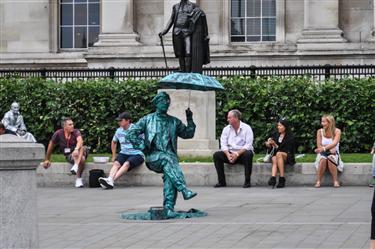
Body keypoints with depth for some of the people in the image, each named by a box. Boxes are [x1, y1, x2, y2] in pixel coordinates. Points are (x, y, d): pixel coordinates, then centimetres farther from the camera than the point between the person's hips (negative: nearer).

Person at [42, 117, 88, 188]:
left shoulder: (76, 132, -11)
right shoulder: (59, 133, -9)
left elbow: (80, 140, -33)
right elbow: (51, 145, 4)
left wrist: (76, 149, -54)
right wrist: (47, 160, 11)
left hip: (80, 153, 0)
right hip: (69, 156, 0)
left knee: (83, 148, -37)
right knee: (82, 159, -36)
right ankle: (79, 179, -38)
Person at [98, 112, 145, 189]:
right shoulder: (119, 131, 11)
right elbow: (114, 142, 29)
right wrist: (114, 156, 24)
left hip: (136, 154, -5)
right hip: (123, 153, 5)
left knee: (126, 164, -33)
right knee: (116, 163, -26)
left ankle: (112, 180, -51)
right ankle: (109, 179, -50)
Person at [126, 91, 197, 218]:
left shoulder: (174, 122, 22)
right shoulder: (147, 119, 15)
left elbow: (188, 134, 23)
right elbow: (131, 133, 10)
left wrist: (190, 120, 9)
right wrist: (143, 147, 0)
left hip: (170, 156, 2)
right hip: (153, 157, -2)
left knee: (170, 176, -30)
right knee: (167, 159, -36)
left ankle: (169, 208, -36)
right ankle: (184, 190, -50)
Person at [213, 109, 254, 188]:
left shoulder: (246, 128, -6)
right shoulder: (226, 129, 7)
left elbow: (248, 145, -14)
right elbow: (223, 144, 0)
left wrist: (237, 154, -25)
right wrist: (228, 155, -19)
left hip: (242, 153, -4)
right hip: (230, 153, 4)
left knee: (248, 154, -37)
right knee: (216, 155, -19)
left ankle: (247, 181, -27)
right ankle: (221, 181, -16)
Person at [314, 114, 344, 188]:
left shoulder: (337, 131, -8)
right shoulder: (320, 131, -1)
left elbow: (334, 144, -25)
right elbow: (319, 146, -4)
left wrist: (324, 148, -42)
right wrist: (329, 149, -20)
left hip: (333, 154, -1)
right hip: (323, 154, 1)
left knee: (330, 158, -36)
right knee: (323, 159, -34)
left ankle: (335, 181, -31)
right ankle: (318, 181, -32)